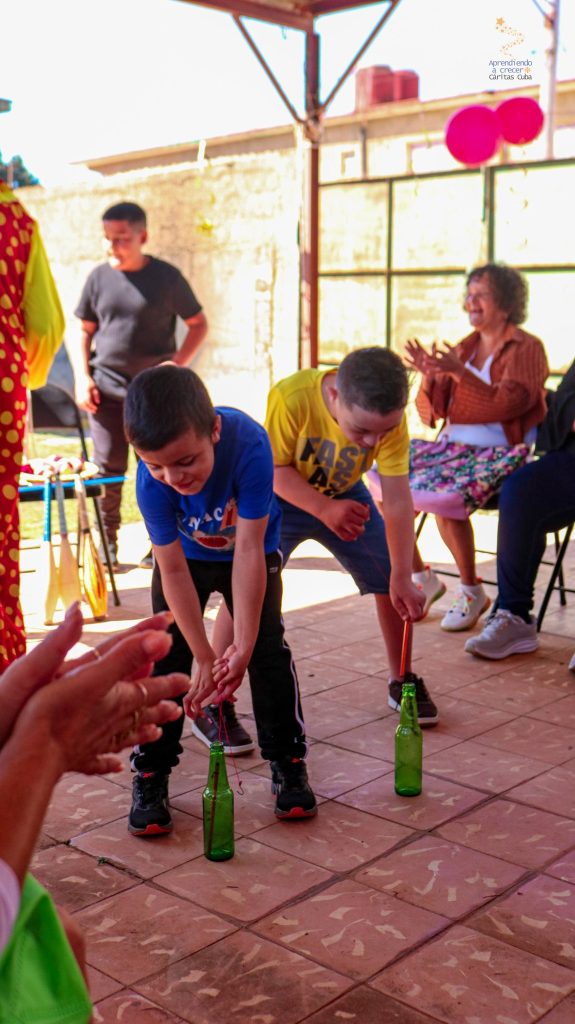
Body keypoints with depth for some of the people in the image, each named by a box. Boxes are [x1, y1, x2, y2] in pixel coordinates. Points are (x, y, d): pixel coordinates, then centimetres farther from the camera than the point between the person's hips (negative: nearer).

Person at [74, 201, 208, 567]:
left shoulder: (166, 276, -2)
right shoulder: (99, 277, 5)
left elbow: (199, 323, 4)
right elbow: (86, 331, 13)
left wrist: (178, 363, -10)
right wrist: (83, 377, 1)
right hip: (106, 388, 2)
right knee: (108, 467, 3)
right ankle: (107, 544, 14)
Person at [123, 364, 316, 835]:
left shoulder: (249, 443, -40)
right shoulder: (151, 480, -34)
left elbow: (249, 549, -37)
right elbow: (173, 570, -27)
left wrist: (243, 646, -36)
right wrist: (204, 658, -26)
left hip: (251, 551, -1)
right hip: (186, 555, 1)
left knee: (269, 649, -5)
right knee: (166, 656, -5)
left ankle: (288, 761, 11)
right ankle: (151, 773, 8)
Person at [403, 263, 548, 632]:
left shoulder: (527, 348, 0)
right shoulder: (463, 348, 15)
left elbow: (508, 404, -17)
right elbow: (431, 413, 11)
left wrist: (460, 373, -23)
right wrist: (430, 376, -8)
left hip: (501, 452, -6)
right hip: (453, 446, 7)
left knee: (446, 497, -31)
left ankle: (472, 592, -10)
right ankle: (421, 578, 4)